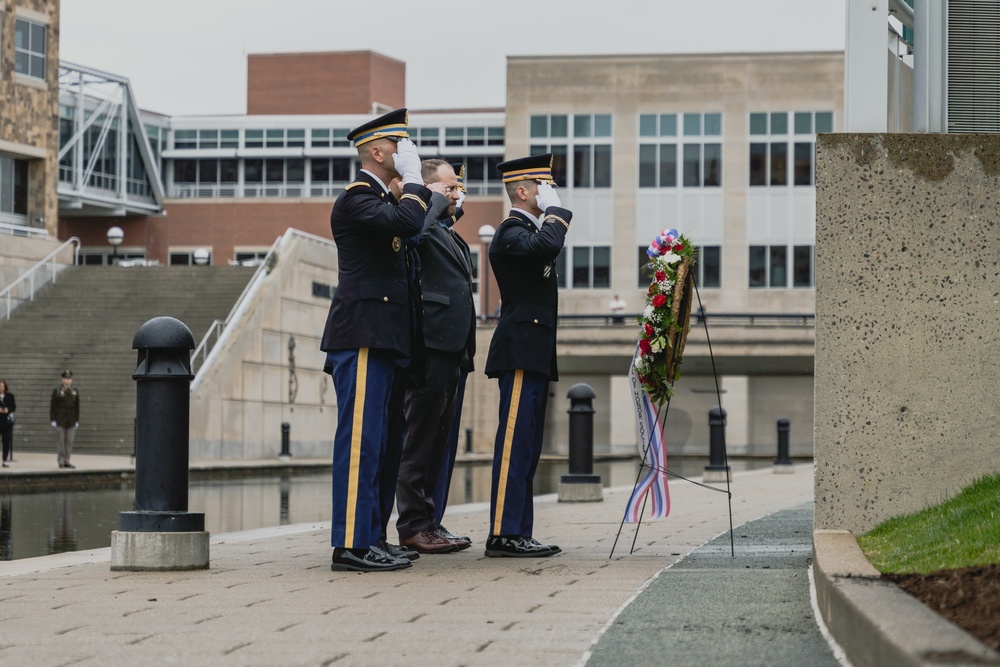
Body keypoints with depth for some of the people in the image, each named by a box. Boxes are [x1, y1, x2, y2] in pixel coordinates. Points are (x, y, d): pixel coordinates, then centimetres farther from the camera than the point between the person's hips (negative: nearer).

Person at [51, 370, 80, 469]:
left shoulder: (75, 391, 10)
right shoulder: (57, 391, 0)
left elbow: (77, 407, 12)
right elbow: (52, 406, -1)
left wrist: (77, 420, 8)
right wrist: (53, 420, -6)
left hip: (71, 421, 3)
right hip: (60, 421, -3)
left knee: (69, 442, 2)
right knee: (60, 441, -2)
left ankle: (67, 461, 7)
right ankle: (61, 461, 2)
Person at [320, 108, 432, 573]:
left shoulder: (380, 199, 22)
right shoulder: (357, 198, -10)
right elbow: (408, 222, -26)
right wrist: (413, 179, -12)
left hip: (378, 341, 10)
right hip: (362, 337, -10)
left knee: (370, 443, 11)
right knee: (360, 441, -11)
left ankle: (367, 538, 14)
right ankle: (350, 545, -12)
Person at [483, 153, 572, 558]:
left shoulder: (528, 231, 23)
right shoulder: (511, 232, -10)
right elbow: (547, 247, -30)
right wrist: (554, 211, -15)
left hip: (533, 355, 11)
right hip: (521, 352, -11)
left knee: (526, 448, 9)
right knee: (515, 444, -12)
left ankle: (518, 533, 10)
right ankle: (503, 535, -14)